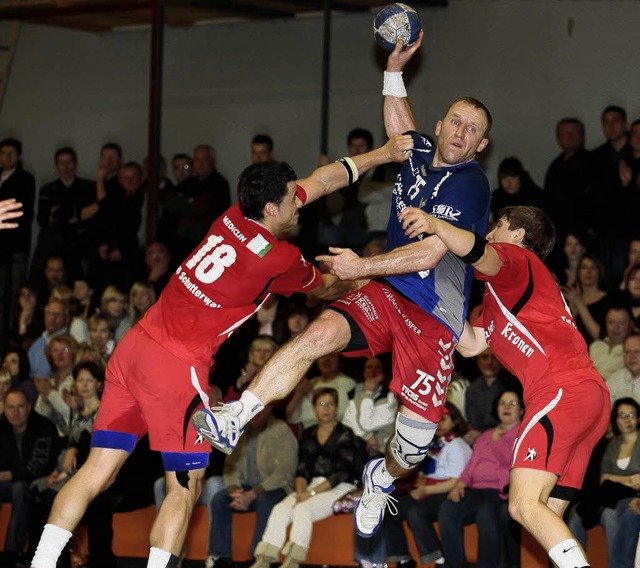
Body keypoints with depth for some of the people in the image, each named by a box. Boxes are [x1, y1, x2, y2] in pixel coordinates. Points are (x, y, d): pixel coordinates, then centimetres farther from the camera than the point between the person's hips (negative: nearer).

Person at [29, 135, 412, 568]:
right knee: (186, 487, 3)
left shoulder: (235, 218, 10)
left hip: (134, 348, 7)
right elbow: (326, 288, 15)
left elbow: (321, 180, 22)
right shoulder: (281, 259, -9)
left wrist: (382, 154, 25)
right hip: (177, 367, -7)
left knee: (98, 471, 6)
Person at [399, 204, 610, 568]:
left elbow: (479, 251, -18)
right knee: (546, 518, 6)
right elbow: (471, 345, 28)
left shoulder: (515, 259, 7)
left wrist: (435, 225, -35)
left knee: (525, 505, -20)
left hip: (563, 391, -10)